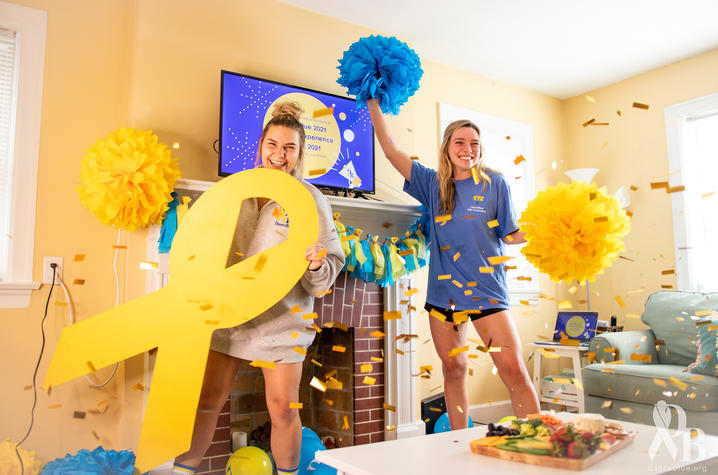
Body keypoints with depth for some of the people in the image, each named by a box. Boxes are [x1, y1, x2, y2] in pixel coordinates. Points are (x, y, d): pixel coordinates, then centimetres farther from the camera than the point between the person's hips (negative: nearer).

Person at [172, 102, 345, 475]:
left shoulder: (311, 199, -5)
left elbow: (332, 261, -8)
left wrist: (317, 265, -29)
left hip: (281, 318, -2)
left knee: (283, 410, 4)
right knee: (207, 399, 10)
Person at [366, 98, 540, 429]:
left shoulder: (495, 184, 2)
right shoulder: (434, 184, 7)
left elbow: (510, 235, 3)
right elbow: (390, 151, 6)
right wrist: (374, 105, 3)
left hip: (486, 289, -2)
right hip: (444, 291, 3)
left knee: (514, 371, -9)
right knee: (453, 370, 12)